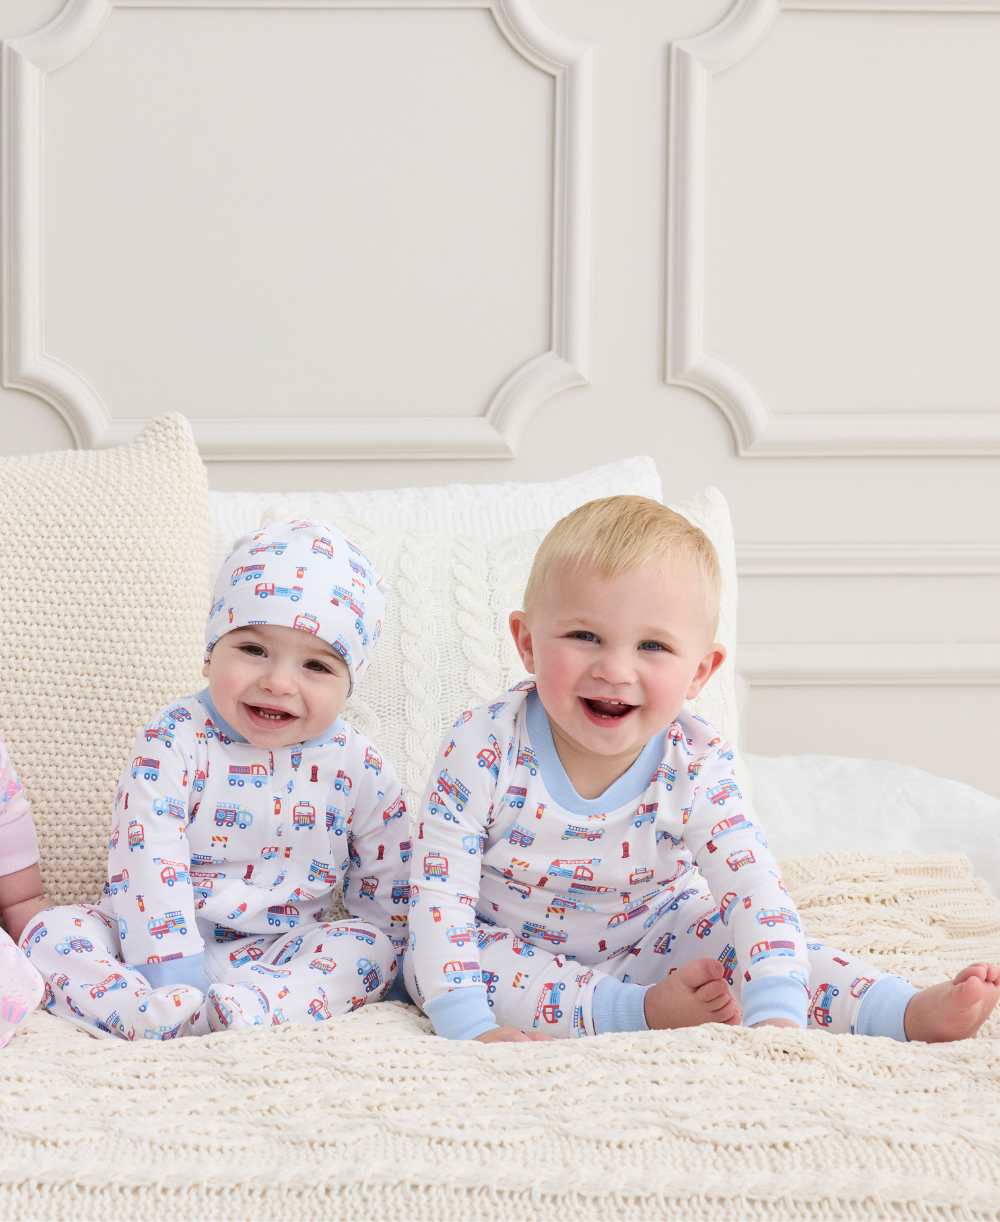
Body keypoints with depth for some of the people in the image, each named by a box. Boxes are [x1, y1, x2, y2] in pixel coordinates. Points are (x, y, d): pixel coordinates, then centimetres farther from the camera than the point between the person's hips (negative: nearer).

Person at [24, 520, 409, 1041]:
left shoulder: (359, 770, -5)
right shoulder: (172, 743, -12)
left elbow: (387, 896, 5)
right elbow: (147, 862, -20)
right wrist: (172, 976, -28)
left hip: (282, 951, 1)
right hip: (166, 946, -1)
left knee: (369, 943, -24)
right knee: (55, 932, -22)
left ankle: (244, 1006, -40)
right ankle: (157, 1016, -43)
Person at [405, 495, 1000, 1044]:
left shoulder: (694, 768, -21)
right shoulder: (486, 748, -26)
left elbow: (756, 890, -26)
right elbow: (440, 892, -25)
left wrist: (775, 1016, -42)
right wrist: (472, 1027, -35)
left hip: (647, 941, 1)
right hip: (520, 944, -1)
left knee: (738, 935, -22)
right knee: (424, 965, -28)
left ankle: (907, 1012, -17)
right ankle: (640, 1008, -33)